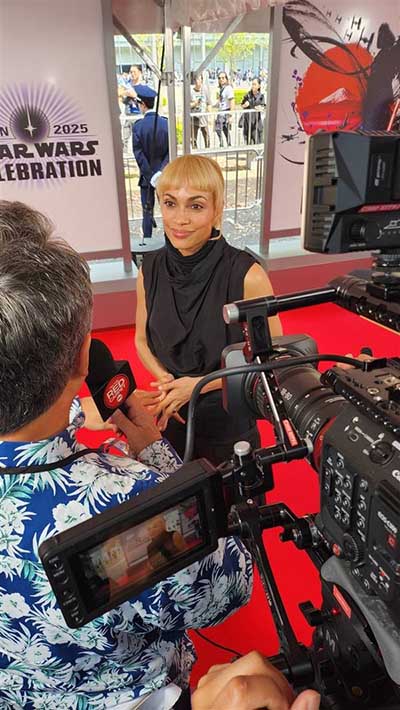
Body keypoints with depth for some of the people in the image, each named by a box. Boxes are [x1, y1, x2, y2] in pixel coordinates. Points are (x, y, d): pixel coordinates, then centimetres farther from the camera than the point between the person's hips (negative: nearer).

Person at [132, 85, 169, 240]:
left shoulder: (138, 127, -12)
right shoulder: (166, 123, -5)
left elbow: (139, 155, -13)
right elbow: (170, 151, -8)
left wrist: (150, 176, -11)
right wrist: (161, 171, -12)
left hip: (147, 175, -2)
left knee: (147, 211, 8)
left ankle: (147, 241, 16)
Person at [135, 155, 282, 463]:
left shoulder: (247, 276, -23)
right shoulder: (151, 269, -10)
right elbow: (142, 340, 4)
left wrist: (199, 384, -18)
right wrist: (167, 381, -15)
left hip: (229, 423, -3)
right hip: (172, 419, 4)